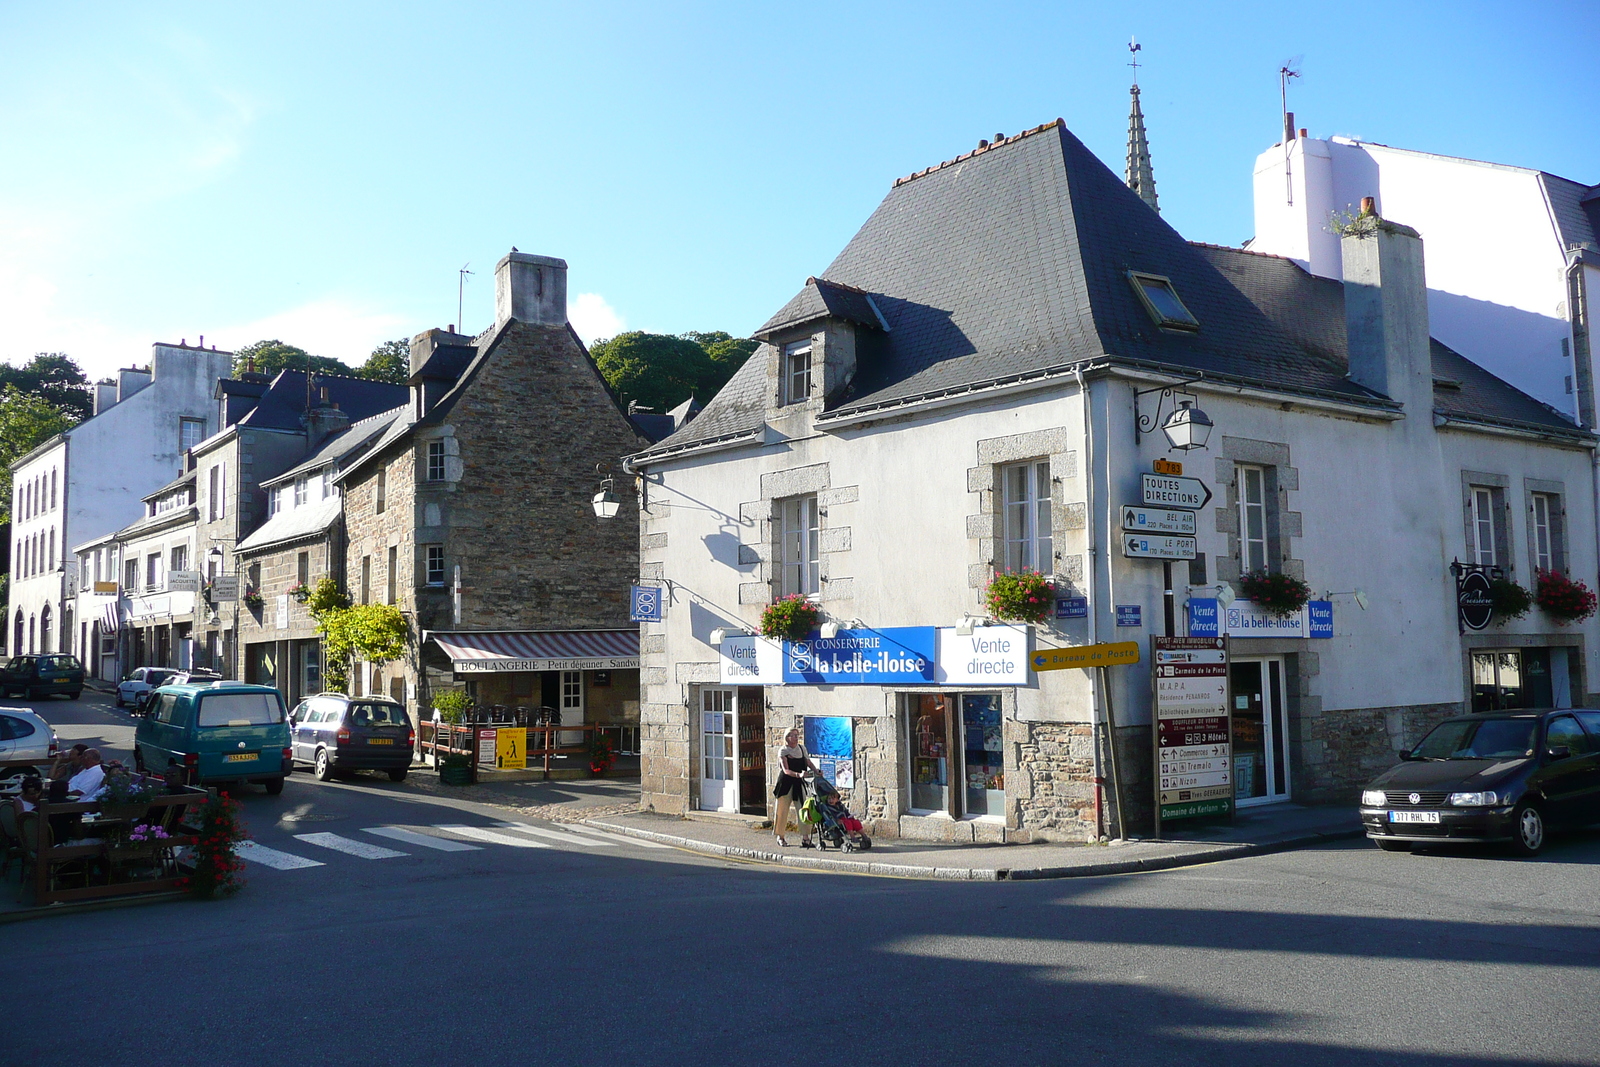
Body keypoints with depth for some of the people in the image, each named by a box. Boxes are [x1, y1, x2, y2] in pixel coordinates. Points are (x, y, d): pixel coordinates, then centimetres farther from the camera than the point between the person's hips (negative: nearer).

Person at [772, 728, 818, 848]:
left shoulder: (802, 748, 7)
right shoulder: (783, 751, -8)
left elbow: (809, 763, 11)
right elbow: (786, 770, -18)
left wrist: (816, 771, -8)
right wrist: (798, 774, -34)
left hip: (799, 783, 4)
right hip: (785, 783, -4)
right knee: (783, 810, 5)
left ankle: (805, 837, -5)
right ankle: (781, 837, 21)